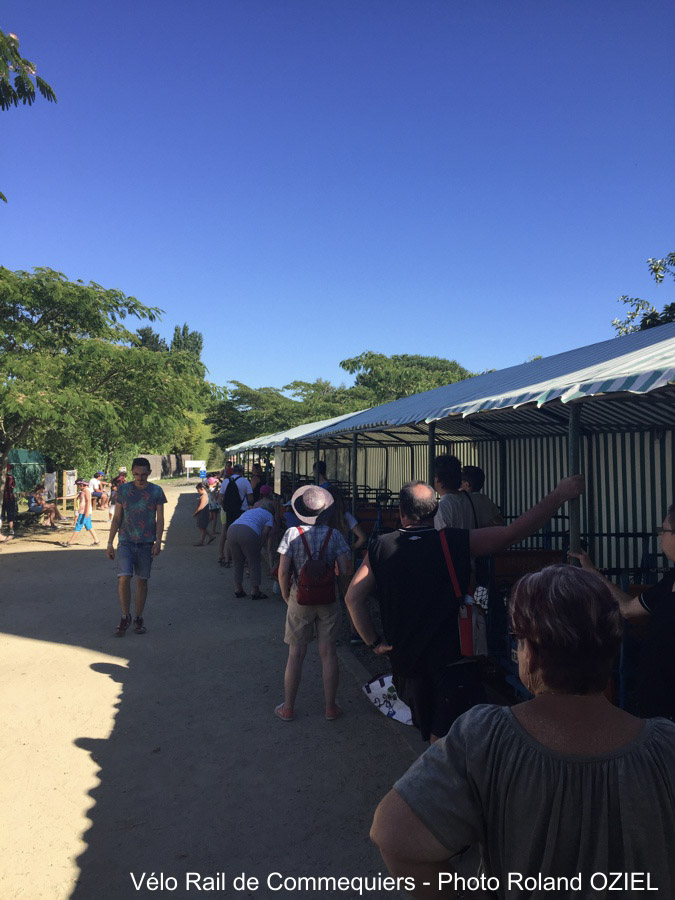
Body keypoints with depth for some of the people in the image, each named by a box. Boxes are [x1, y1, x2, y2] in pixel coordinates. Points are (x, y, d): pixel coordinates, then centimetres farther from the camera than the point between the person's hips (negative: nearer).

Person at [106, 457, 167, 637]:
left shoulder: (156, 491, 2)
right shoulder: (123, 490, 3)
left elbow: (160, 519, 2)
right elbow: (117, 518, 7)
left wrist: (158, 541, -9)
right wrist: (110, 543, 4)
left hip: (146, 544, 0)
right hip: (125, 542, 0)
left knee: (142, 581, 5)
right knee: (124, 578, -13)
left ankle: (139, 619, 20)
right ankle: (125, 617, 6)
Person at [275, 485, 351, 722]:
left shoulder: (292, 534, -10)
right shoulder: (334, 534, -6)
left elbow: (283, 571, -11)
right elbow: (345, 572, -9)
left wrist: (286, 597, 4)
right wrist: (337, 592, 7)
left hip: (300, 599, -1)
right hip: (328, 600, 1)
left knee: (296, 654, 10)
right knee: (328, 652, 12)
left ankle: (288, 708, 22)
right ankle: (330, 707, 21)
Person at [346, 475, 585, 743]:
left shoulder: (381, 548, -4)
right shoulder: (454, 542, -11)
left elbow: (353, 597, -6)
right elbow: (513, 532, -13)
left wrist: (374, 642, 5)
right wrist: (559, 495, -7)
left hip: (405, 665, 4)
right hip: (452, 662, -3)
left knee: (432, 739, 22)